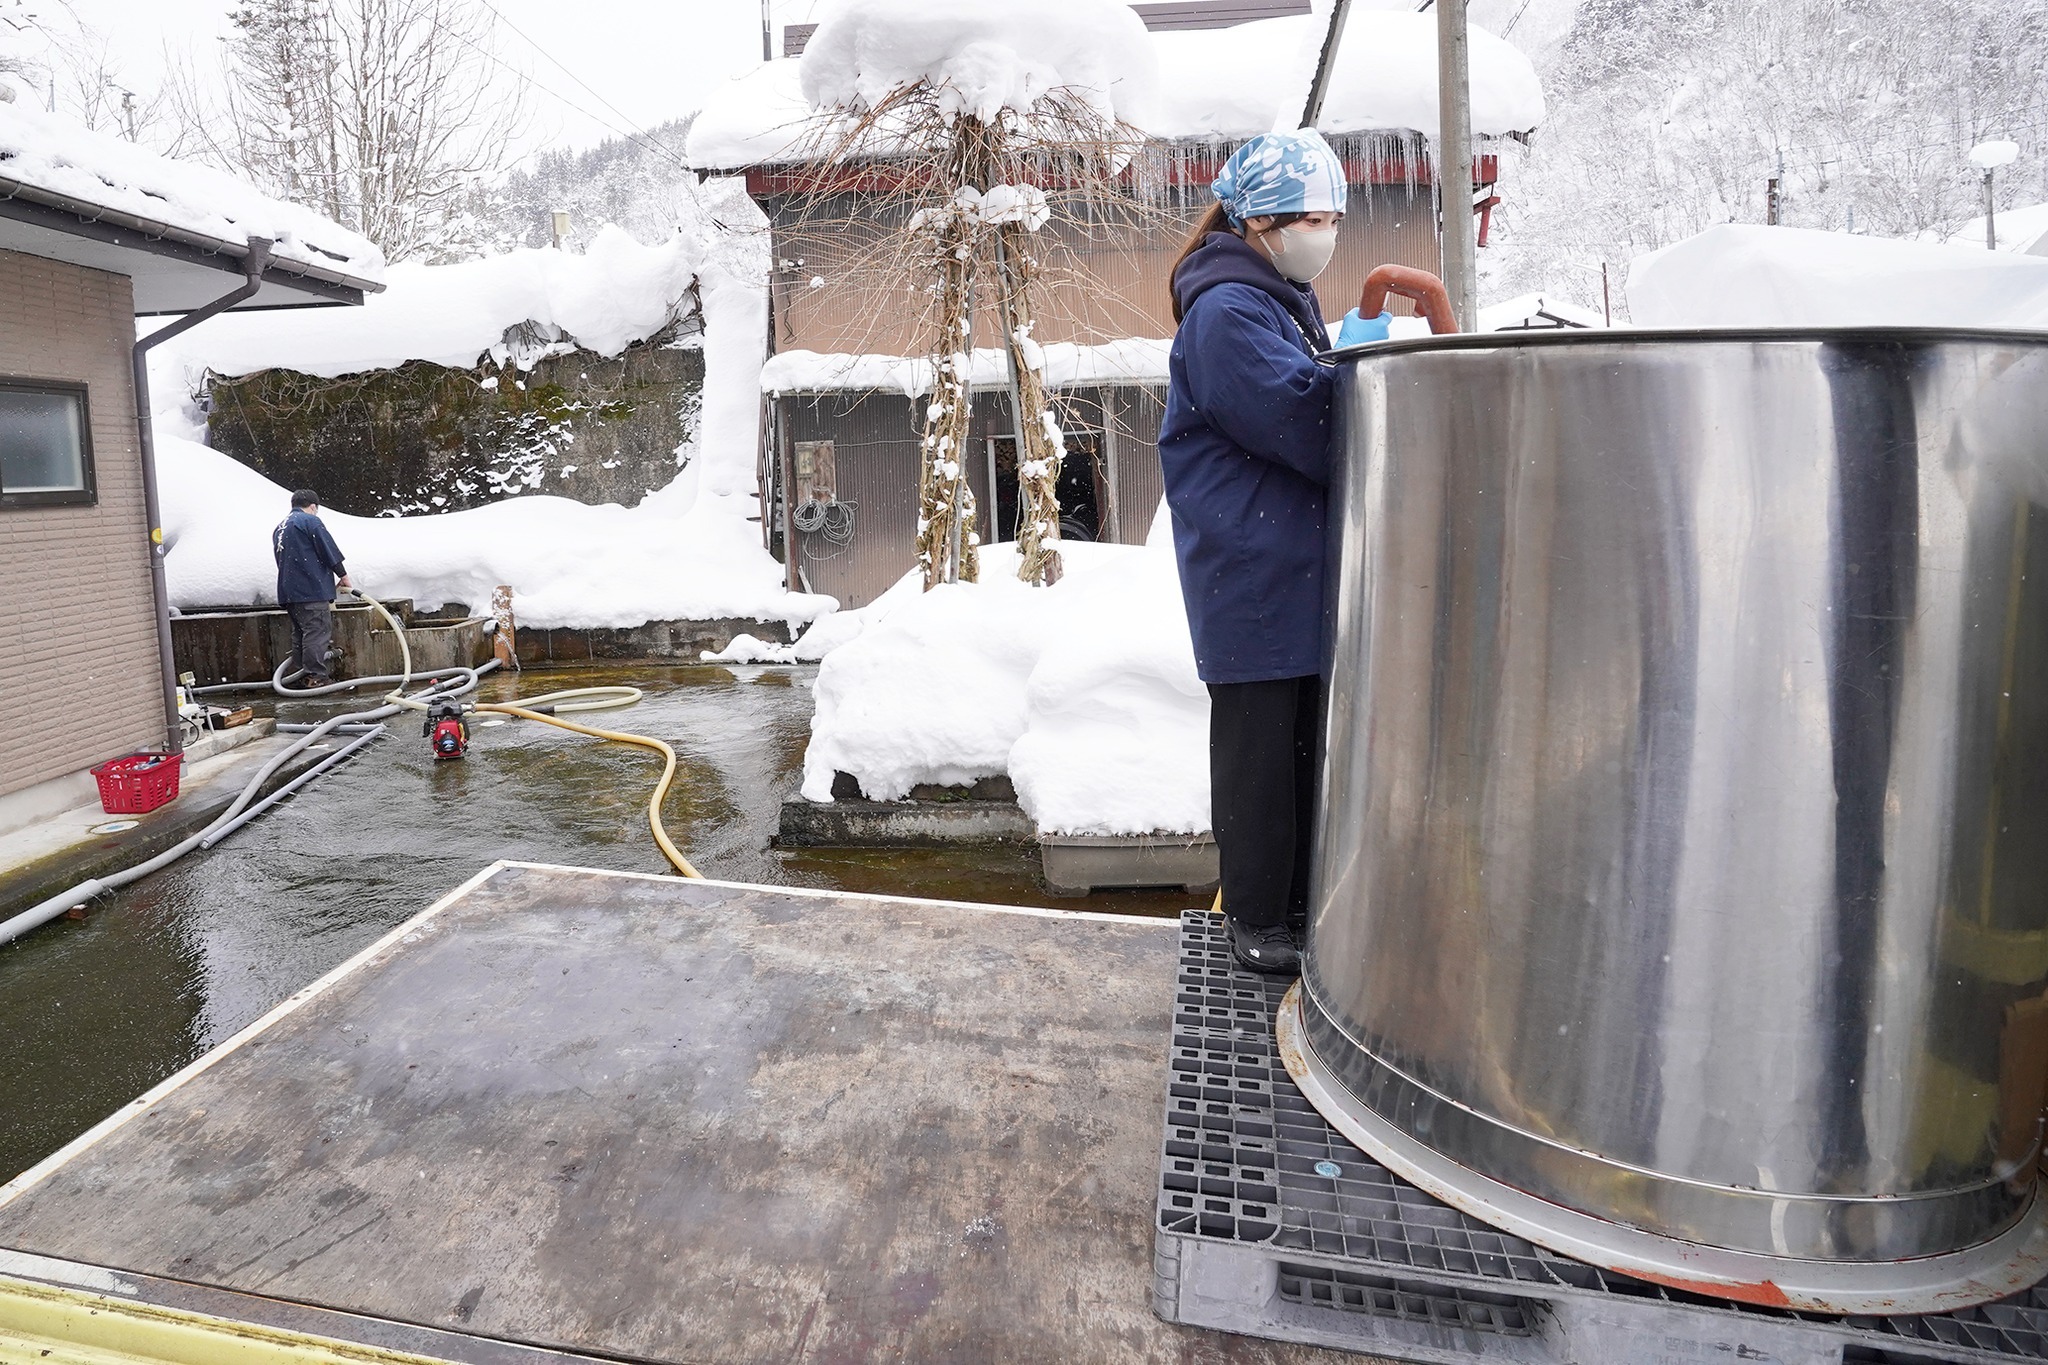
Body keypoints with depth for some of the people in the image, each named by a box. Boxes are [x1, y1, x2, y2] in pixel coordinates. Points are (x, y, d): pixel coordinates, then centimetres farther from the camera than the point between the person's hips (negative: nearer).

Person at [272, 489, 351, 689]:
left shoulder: (279, 528, 23)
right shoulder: (310, 521, -4)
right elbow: (329, 550, -8)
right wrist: (342, 574, 3)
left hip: (288, 590, 9)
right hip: (312, 589, -9)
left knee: (300, 633, 12)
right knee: (318, 631, -9)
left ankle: (303, 674, 13)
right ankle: (316, 676, -14)